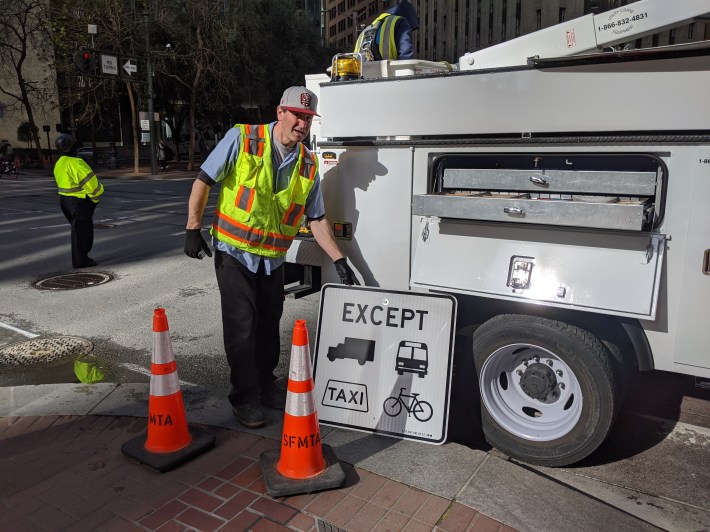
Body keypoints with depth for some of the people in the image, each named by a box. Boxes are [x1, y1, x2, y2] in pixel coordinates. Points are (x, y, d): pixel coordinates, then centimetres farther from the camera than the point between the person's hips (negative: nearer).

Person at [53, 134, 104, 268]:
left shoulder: (59, 164, 11)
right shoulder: (75, 163, -20)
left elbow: (63, 182, 14)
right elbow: (89, 180, -23)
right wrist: (97, 191, -3)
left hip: (66, 199, 9)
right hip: (79, 201, -9)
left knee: (79, 229, 19)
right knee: (81, 230, -1)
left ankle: (80, 257, 26)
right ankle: (80, 260, 4)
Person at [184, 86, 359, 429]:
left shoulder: (308, 165, 1)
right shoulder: (242, 139, -11)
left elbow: (317, 218, 4)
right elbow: (204, 180, -7)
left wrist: (338, 260, -2)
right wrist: (193, 229, -10)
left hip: (273, 258, 4)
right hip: (233, 251, -4)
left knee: (268, 325, 14)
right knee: (241, 326, -2)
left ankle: (265, 384, 34)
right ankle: (244, 397, 14)